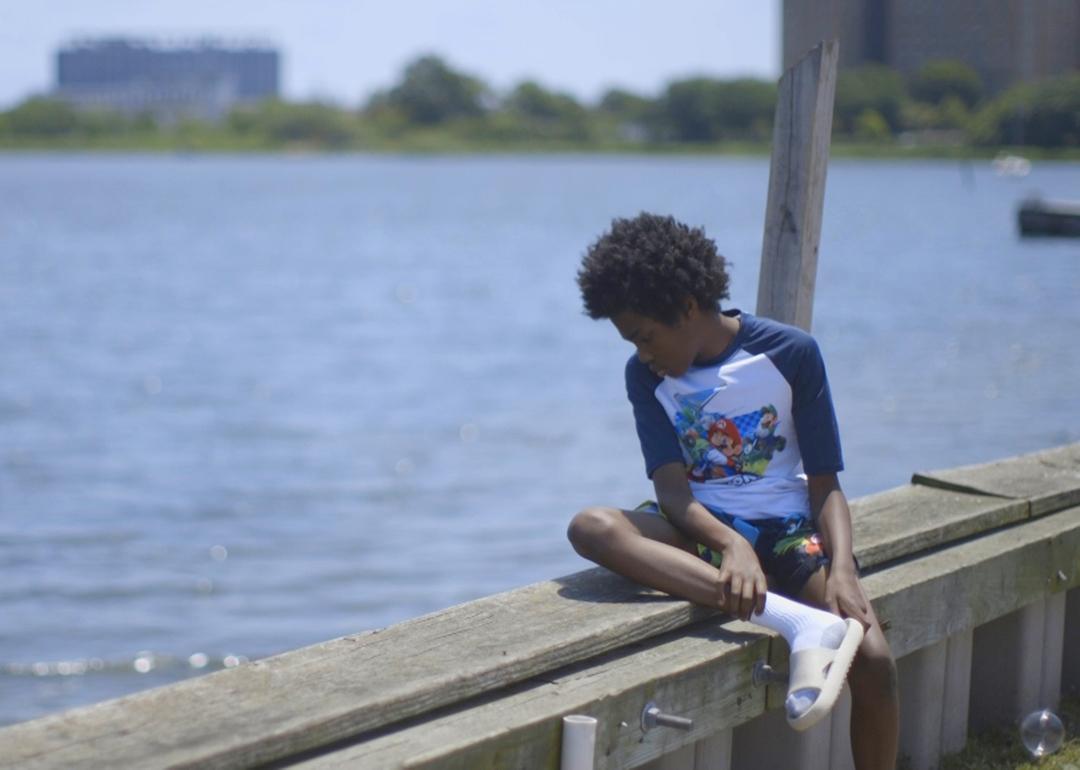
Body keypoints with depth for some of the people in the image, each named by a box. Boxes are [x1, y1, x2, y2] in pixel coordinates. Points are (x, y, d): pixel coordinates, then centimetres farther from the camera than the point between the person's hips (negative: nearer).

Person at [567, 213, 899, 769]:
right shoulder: (645, 375, 1)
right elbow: (671, 487, -11)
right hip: (702, 533, 2)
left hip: (787, 529, -2)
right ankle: (797, 622, -43)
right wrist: (730, 545, -32)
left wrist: (842, 569, -23)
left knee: (873, 659, -29)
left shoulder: (791, 353, -5)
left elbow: (825, 483, -4)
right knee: (592, 526, -31)